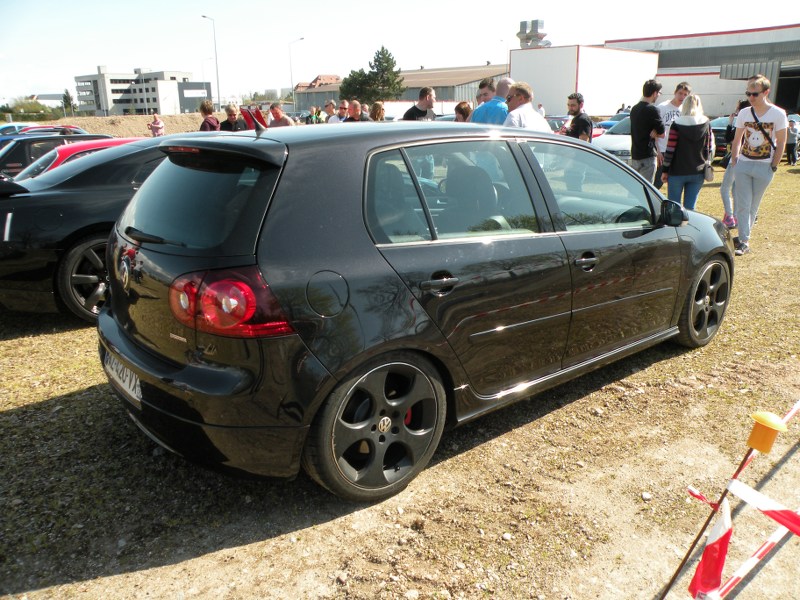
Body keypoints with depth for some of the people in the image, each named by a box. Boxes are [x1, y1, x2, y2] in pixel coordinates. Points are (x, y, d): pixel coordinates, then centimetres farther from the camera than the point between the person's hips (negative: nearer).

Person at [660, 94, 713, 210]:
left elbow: (670, 150, -10)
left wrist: (665, 170, -3)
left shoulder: (677, 124, -9)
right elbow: (710, 149, 5)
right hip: (698, 172, 3)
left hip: (677, 172, -3)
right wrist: (706, 165, 18)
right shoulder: (706, 124, 1)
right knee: (690, 207, 7)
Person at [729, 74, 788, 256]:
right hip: (743, 164, 2)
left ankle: (743, 237, 17)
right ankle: (744, 241, -3)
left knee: (753, 206, 6)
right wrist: (734, 161, 4)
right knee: (743, 205, -4)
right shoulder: (744, 113, 2)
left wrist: (773, 166, -7)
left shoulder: (778, 114, -7)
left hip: (764, 167, -2)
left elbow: (781, 143, -4)